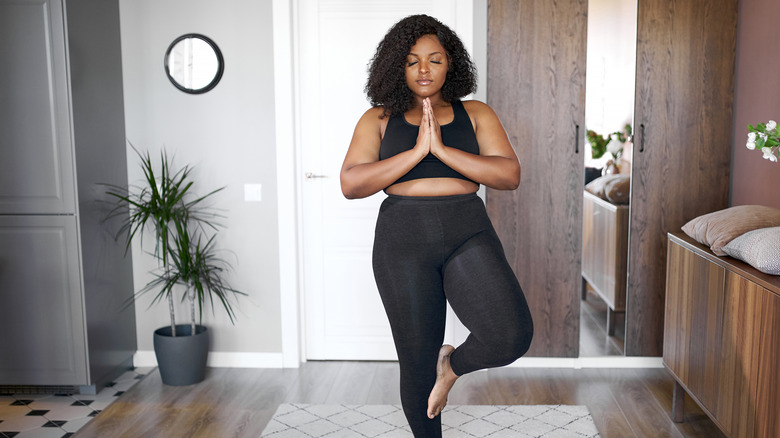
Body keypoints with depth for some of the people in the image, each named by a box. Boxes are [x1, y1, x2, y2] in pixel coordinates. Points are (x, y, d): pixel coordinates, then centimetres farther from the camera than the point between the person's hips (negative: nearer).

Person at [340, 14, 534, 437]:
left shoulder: (475, 114, 7)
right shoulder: (379, 118, 6)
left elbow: (510, 175, -5)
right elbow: (351, 184, -6)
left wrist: (442, 149, -15)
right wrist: (417, 151, -14)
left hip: (468, 233, 1)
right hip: (403, 239, 0)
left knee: (512, 336, -20)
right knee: (417, 362, 6)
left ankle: (453, 363, 14)